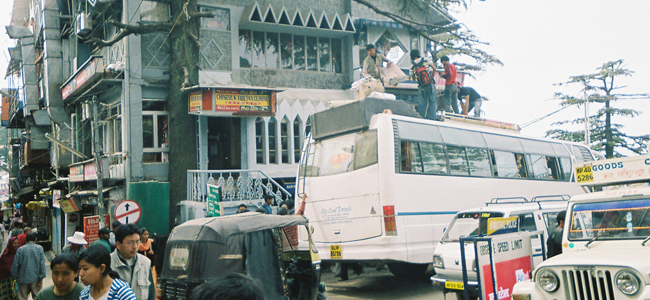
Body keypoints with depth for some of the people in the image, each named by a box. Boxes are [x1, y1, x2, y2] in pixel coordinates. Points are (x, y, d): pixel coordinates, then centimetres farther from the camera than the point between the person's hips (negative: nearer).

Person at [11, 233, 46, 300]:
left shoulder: (20, 249, -3)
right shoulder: (39, 248, -5)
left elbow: (15, 265, -1)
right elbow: (42, 264, -8)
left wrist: (14, 277, 12)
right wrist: (41, 278, -4)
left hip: (23, 279, 1)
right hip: (35, 278, 0)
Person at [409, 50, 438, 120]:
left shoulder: (412, 65, 2)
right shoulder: (425, 60, 1)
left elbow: (412, 76, 10)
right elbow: (434, 68, 6)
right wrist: (433, 75, 25)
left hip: (421, 87, 1)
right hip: (431, 85, -1)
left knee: (421, 104, 9)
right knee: (432, 101, 6)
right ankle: (432, 118, 1)